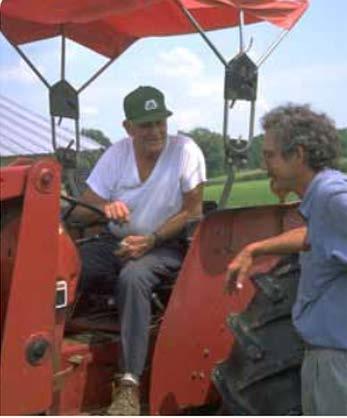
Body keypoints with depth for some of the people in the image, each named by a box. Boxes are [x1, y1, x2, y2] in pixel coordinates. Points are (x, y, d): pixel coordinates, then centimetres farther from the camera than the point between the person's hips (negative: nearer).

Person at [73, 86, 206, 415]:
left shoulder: (185, 150, -11)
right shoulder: (117, 154, -1)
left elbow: (192, 211, -10)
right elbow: (80, 209, -1)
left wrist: (150, 240, -22)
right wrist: (104, 207, -26)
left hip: (165, 245, -4)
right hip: (117, 242, 4)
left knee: (132, 277, -38)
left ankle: (129, 385, -36)